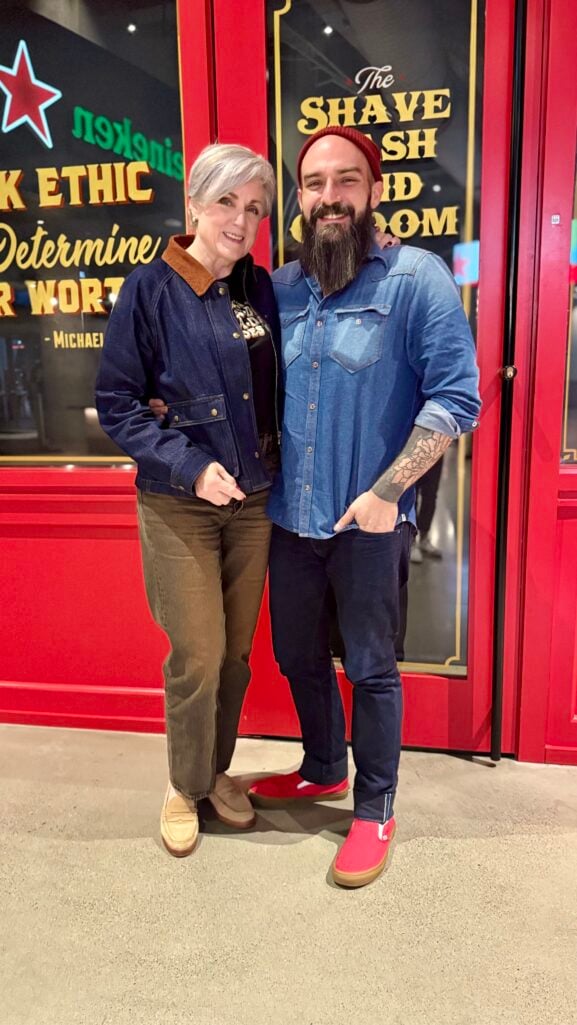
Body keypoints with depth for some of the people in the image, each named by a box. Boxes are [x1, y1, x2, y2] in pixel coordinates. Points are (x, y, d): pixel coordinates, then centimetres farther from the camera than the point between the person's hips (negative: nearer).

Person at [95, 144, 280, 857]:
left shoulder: (259, 287, 6)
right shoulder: (151, 289, -7)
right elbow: (116, 403, -8)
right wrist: (190, 467, -17)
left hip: (253, 500, 4)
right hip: (178, 505, -4)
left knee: (237, 651, 12)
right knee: (197, 655, -1)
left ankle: (217, 770, 35)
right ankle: (185, 785, 26)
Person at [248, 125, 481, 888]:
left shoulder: (417, 277, -10)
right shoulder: (279, 288, 6)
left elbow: (456, 395, -14)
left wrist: (386, 491, -17)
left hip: (368, 524, -5)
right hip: (289, 517, 6)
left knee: (370, 668, 9)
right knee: (298, 657, 19)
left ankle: (375, 810, 30)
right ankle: (324, 771, 44)